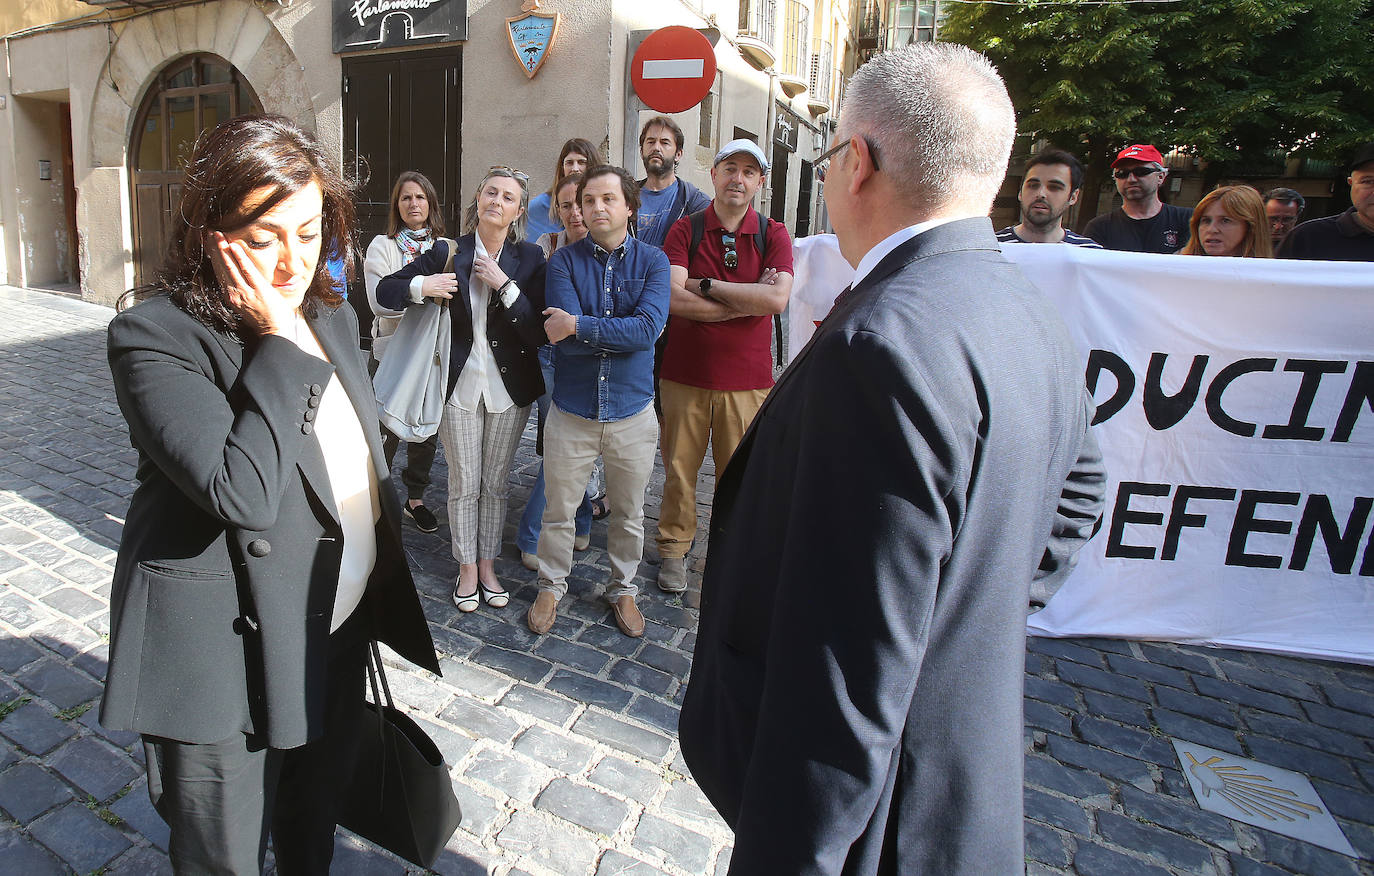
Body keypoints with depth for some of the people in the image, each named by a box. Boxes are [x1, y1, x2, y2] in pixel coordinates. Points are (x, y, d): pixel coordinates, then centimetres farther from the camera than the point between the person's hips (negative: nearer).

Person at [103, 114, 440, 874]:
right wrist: (278, 344, -25)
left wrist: (381, 588, 16)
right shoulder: (154, 335, -18)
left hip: (338, 631, 6)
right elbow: (241, 493, -31)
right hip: (226, 657, -5)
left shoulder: (330, 314, 3)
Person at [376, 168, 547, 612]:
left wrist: (505, 285, -19)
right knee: (463, 485, 8)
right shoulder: (448, 253, 0)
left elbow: (540, 330, -10)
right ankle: (467, 568, 26)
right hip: (459, 385, 0)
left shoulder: (530, 259, -1)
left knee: (496, 484, 12)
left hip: (509, 387, 0)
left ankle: (487, 564, 29)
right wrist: (421, 286, -17)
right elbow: (385, 292, 2)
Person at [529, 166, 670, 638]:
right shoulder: (564, 261, -3)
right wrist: (622, 334, -16)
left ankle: (623, 589, 38)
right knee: (558, 510, 13)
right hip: (572, 410, 0)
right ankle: (551, 586, 37)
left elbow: (649, 328, -19)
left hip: (632, 411, 1)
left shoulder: (652, 261, -2)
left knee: (628, 514, 16)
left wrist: (579, 325, -20)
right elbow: (561, 339, -16)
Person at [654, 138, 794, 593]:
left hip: (747, 377, 1)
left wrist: (706, 286, -12)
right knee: (679, 469, 8)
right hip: (685, 372, 0)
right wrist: (749, 299, -13)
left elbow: (777, 299, -14)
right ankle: (674, 550, 27)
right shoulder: (685, 230, 2)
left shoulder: (773, 235, 4)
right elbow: (674, 300, -14)